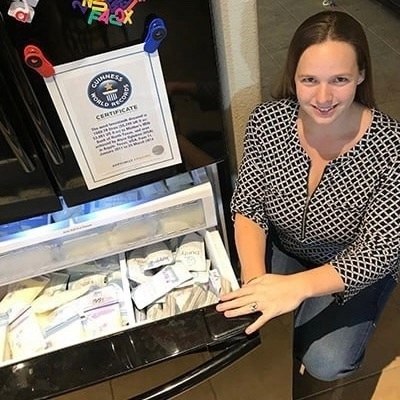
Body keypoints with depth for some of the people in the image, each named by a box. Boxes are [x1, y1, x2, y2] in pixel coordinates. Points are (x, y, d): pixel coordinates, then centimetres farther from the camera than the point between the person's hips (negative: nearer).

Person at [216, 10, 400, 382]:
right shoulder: (267, 121, -23)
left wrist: (297, 286, -43)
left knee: (325, 363, -12)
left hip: (354, 269, -2)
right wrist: (254, 276, -32)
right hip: (280, 250, 2)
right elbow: (248, 205, -15)